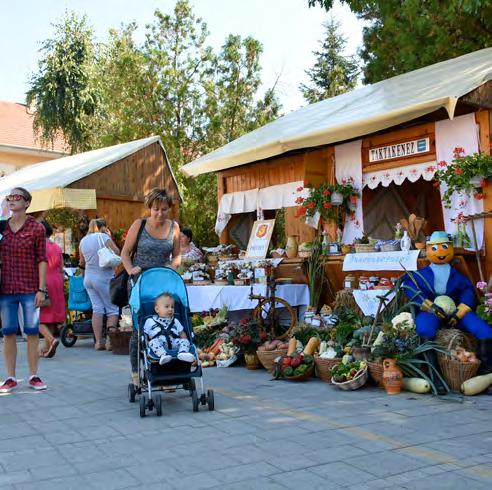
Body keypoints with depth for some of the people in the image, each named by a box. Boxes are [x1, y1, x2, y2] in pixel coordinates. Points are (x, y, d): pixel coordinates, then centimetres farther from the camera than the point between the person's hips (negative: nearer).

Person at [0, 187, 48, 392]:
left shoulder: (36, 228, -1)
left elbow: (42, 260, -3)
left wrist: (41, 289, -9)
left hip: (29, 289, -3)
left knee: (32, 332, 2)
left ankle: (34, 376, 12)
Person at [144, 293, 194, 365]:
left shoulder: (175, 321, 29)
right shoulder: (150, 321, 20)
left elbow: (182, 334, 27)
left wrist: (185, 341, 7)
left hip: (174, 343, 3)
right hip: (159, 345, -3)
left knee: (185, 341, -21)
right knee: (153, 342, -33)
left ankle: (183, 352, -49)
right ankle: (163, 355, -54)